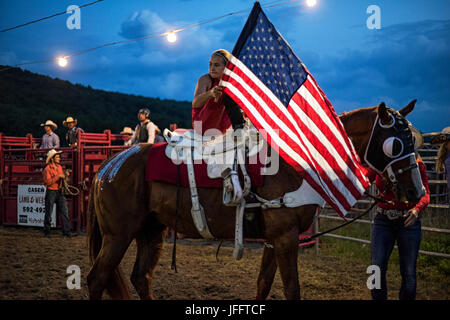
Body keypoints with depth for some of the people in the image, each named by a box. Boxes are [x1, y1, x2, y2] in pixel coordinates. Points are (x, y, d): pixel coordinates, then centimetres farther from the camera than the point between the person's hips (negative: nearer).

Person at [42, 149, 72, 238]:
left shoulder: (59, 167, 11)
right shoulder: (47, 169, -10)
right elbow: (48, 182, -20)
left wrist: (65, 175, 1)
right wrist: (58, 176, -22)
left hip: (59, 192, 6)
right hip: (51, 192, -6)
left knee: (64, 212, -2)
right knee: (48, 213, 3)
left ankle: (66, 231, -2)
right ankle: (47, 232, 16)